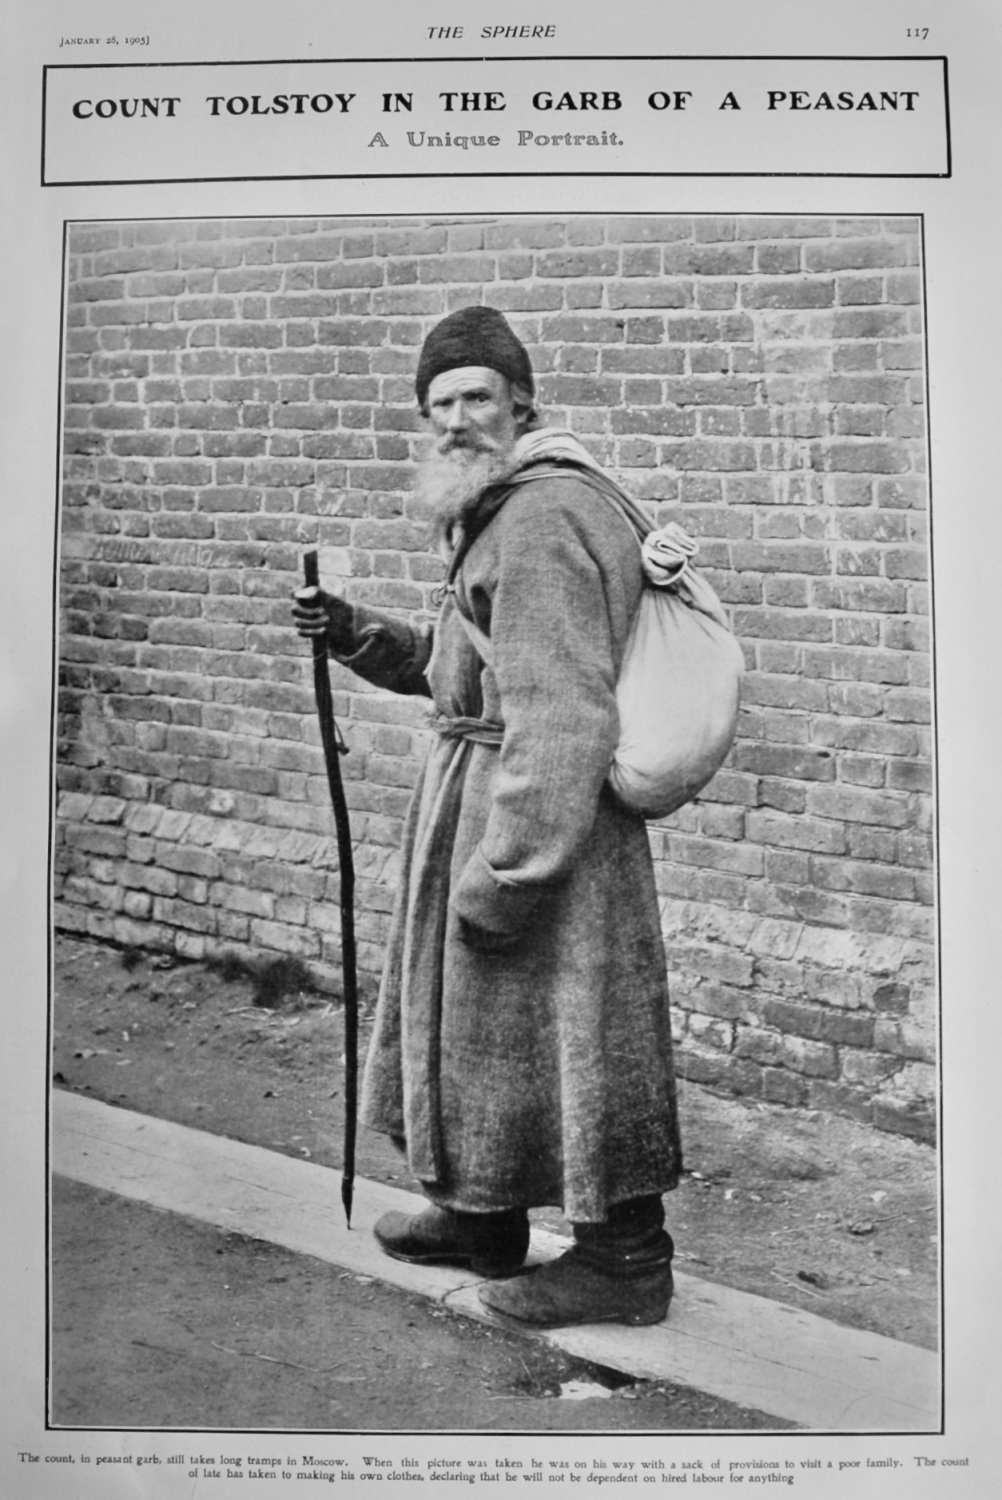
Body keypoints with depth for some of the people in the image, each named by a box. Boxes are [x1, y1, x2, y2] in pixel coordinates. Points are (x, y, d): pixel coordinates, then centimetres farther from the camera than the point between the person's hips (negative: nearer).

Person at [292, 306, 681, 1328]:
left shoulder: (541, 521, -20)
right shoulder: (501, 512, 15)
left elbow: (562, 720, -27)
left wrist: (503, 875, -26)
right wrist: (355, 635, 9)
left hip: (534, 818, -11)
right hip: (488, 798, 11)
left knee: (551, 1034, 0)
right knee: (478, 1019, 20)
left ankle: (624, 1263, 16)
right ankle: (482, 1219, 38)